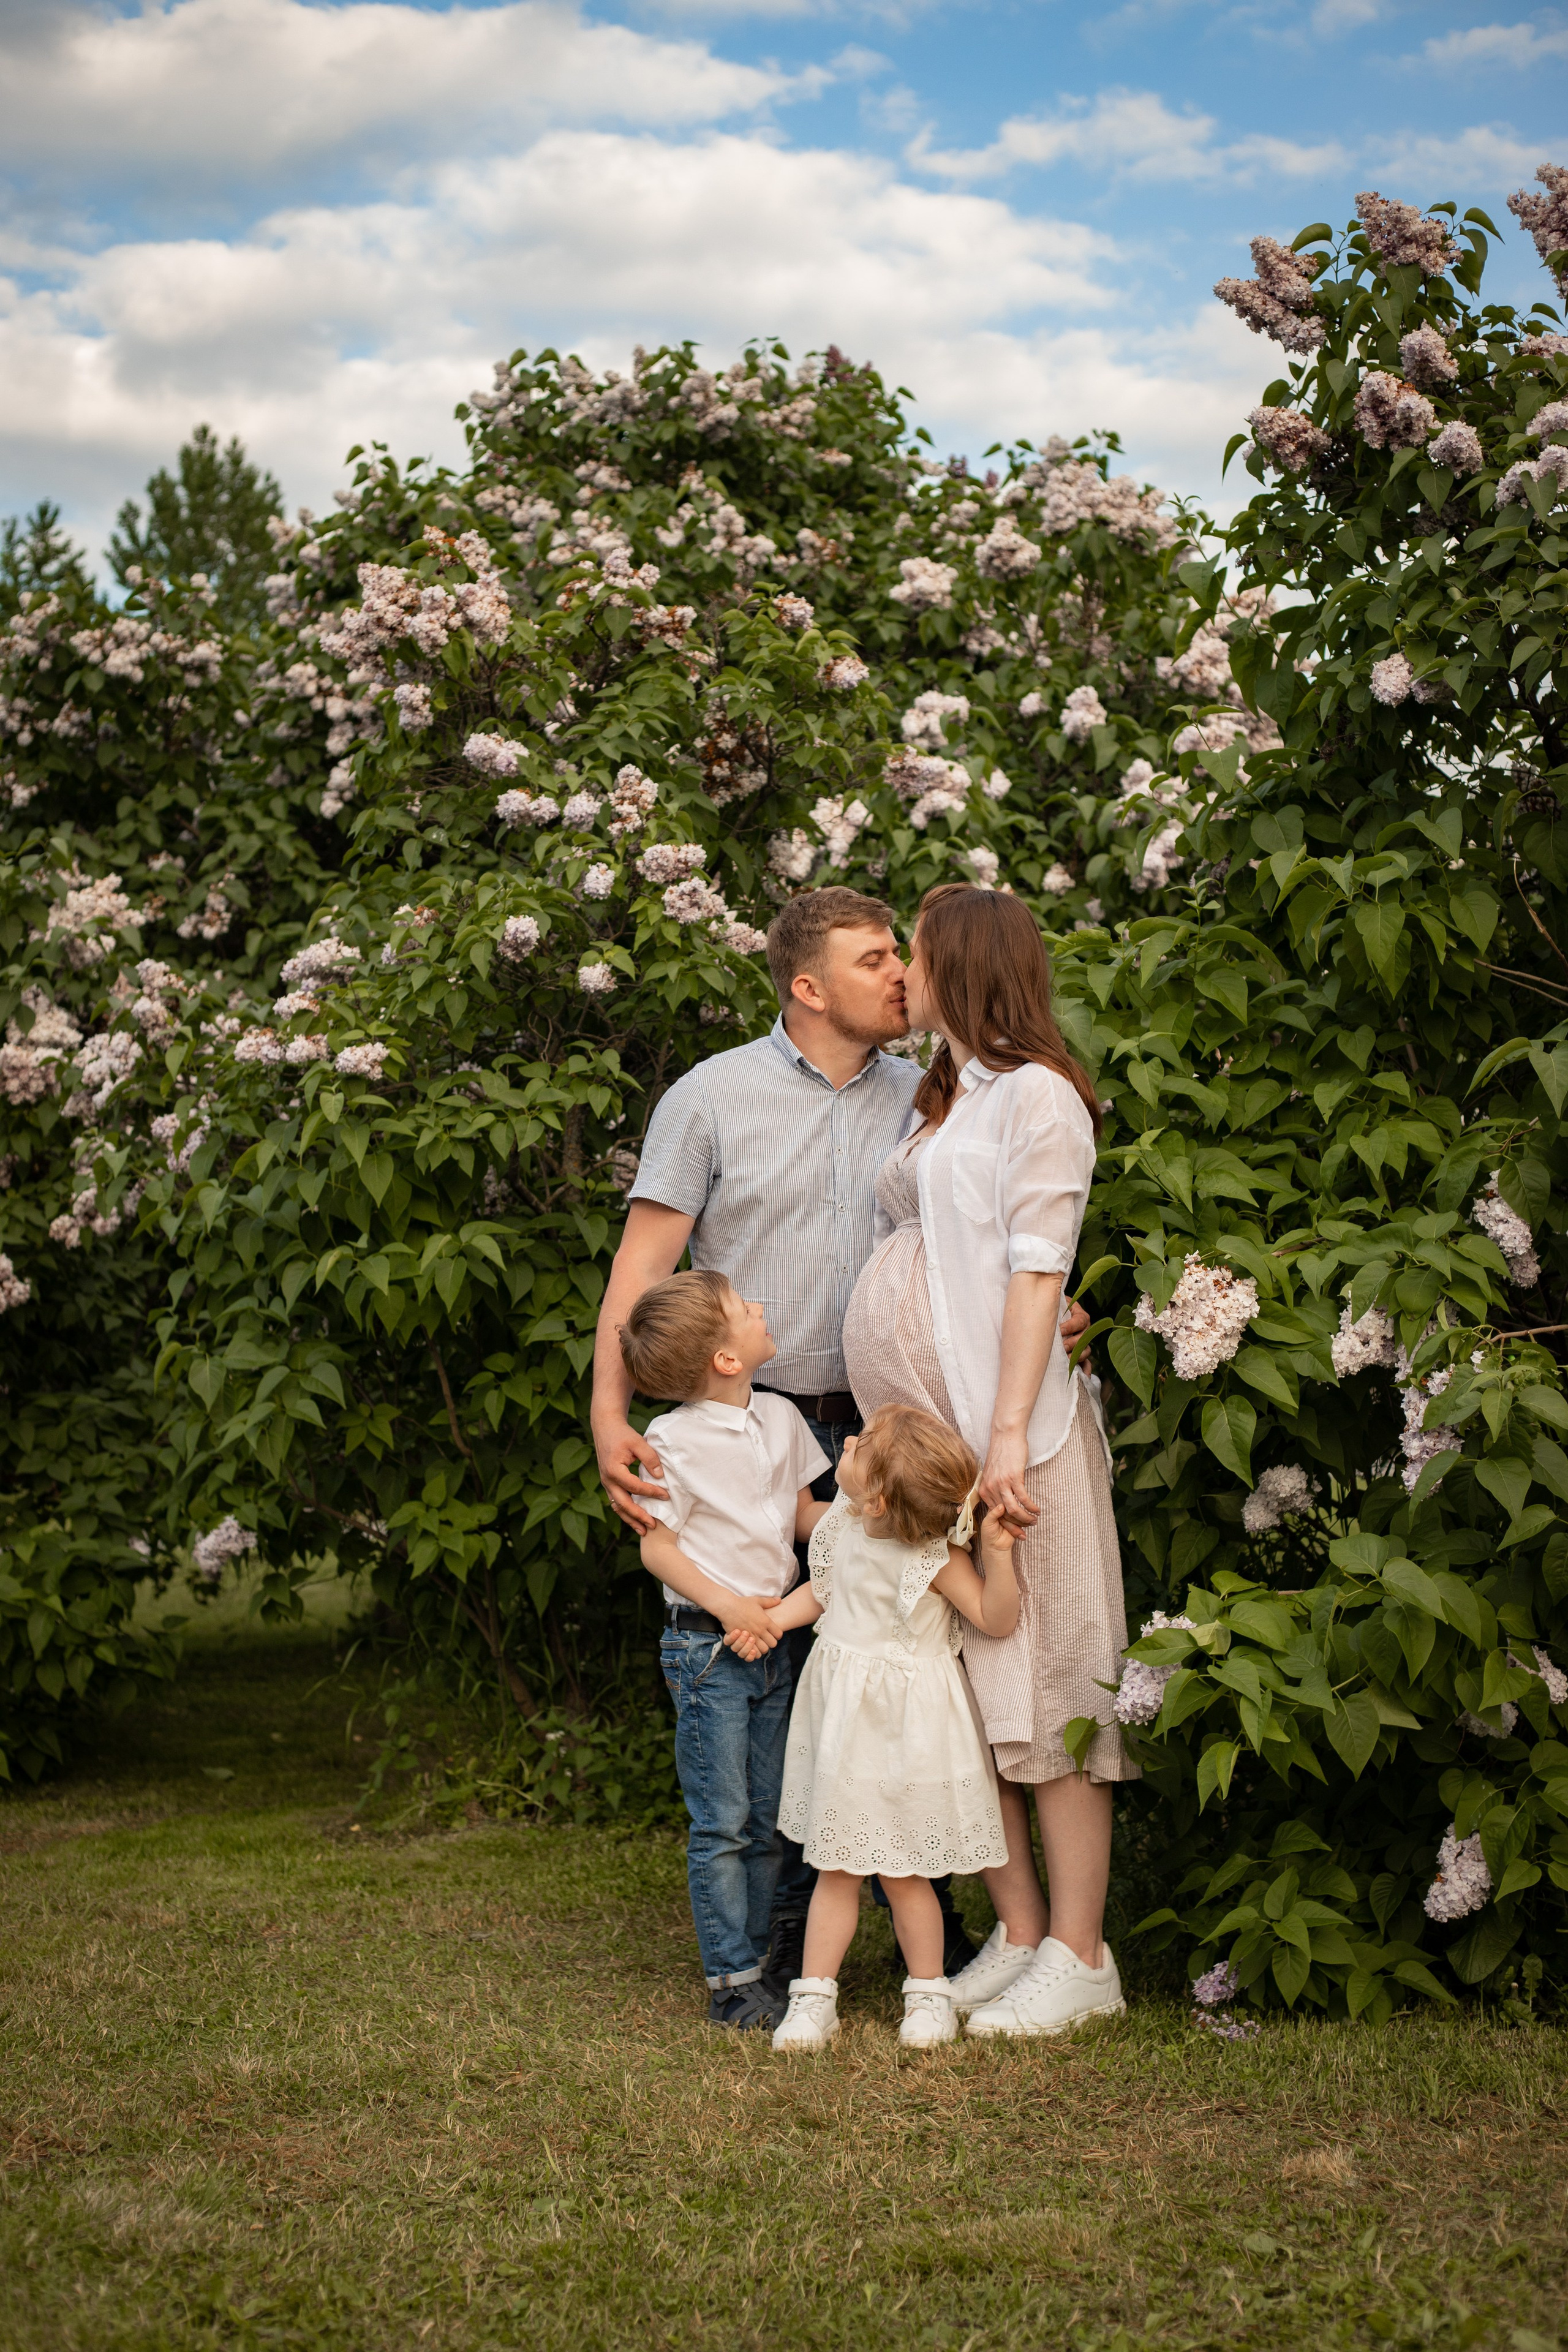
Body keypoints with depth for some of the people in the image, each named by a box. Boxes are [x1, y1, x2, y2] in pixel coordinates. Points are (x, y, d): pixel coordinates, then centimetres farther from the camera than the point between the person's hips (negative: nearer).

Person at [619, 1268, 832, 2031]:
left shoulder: (780, 1418, 7)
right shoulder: (674, 1439, -13)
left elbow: (805, 1517, 16)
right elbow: (657, 1546, -10)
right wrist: (728, 1606, -18)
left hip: (769, 1641, 7)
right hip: (707, 1646, -7)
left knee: (765, 1821, 11)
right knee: (722, 1824, -2)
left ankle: (753, 1962, 20)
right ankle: (731, 1982, 5)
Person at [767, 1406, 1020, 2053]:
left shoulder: (934, 1557, -21)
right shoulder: (844, 1520, -3)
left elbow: (996, 1620, -17)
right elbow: (822, 1588, 13)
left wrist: (997, 1554, -32)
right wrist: (768, 1620, -2)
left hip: (903, 1726, -6)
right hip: (842, 1717, 6)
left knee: (900, 1869, 6)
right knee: (836, 1866, 11)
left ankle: (929, 1992, 24)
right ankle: (814, 1996, 17)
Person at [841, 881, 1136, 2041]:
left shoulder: (1036, 1095, -5)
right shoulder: (939, 1102, 20)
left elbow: (1037, 1272, -11)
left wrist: (1010, 1431, -18)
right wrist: (898, 1436, 14)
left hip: (1009, 1433, -8)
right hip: (922, 1429, 8)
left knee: (1039, 1683, -4)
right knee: (959, 1693, 8)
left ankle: (1080, 1956, 2)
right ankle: (1018, 1934, 16)